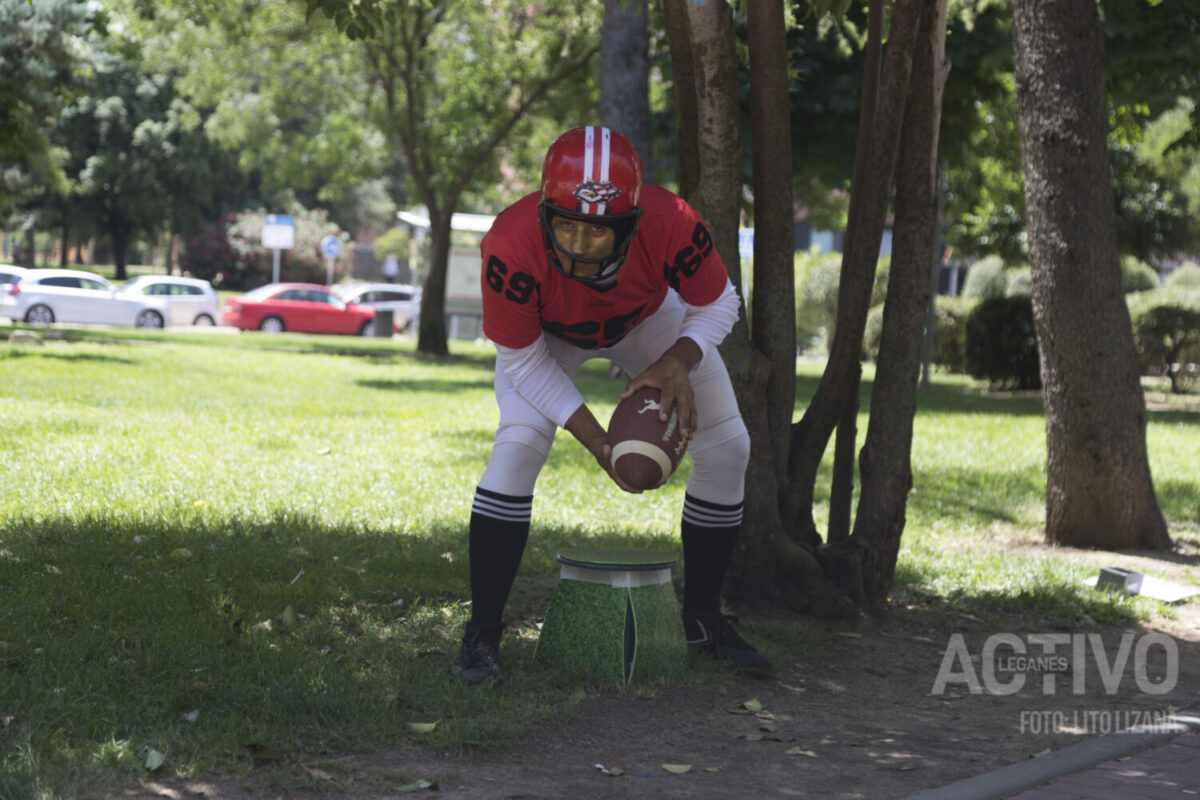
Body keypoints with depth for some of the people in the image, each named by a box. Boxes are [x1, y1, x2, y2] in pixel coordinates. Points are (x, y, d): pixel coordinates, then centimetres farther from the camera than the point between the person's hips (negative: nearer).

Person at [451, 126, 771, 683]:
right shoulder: (513, 247, -43)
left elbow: (717, 306, -18)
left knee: (727, 448, -2)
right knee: (519, 445, -24)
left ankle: (703, 619, 19)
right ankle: (482, 634, -11)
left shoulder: (672, 228, -41)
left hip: (647, 318, 2)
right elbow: (522, 361, -27)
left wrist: (678, 363, -38)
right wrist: (594, 439, -35)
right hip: (545, 333, -2)